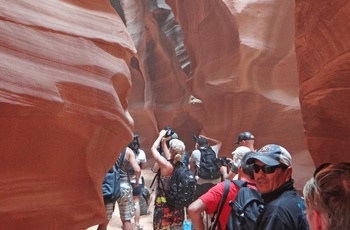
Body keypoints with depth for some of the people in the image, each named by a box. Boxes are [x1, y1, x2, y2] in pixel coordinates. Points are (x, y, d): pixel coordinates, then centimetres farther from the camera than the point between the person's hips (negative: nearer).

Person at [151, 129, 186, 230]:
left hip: (163, 205, -5)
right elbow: (169, 157, 17)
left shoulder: (166, 165, -19)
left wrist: (161, 136, 6)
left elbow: (153, 149, -6)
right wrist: (164, 142, 22)